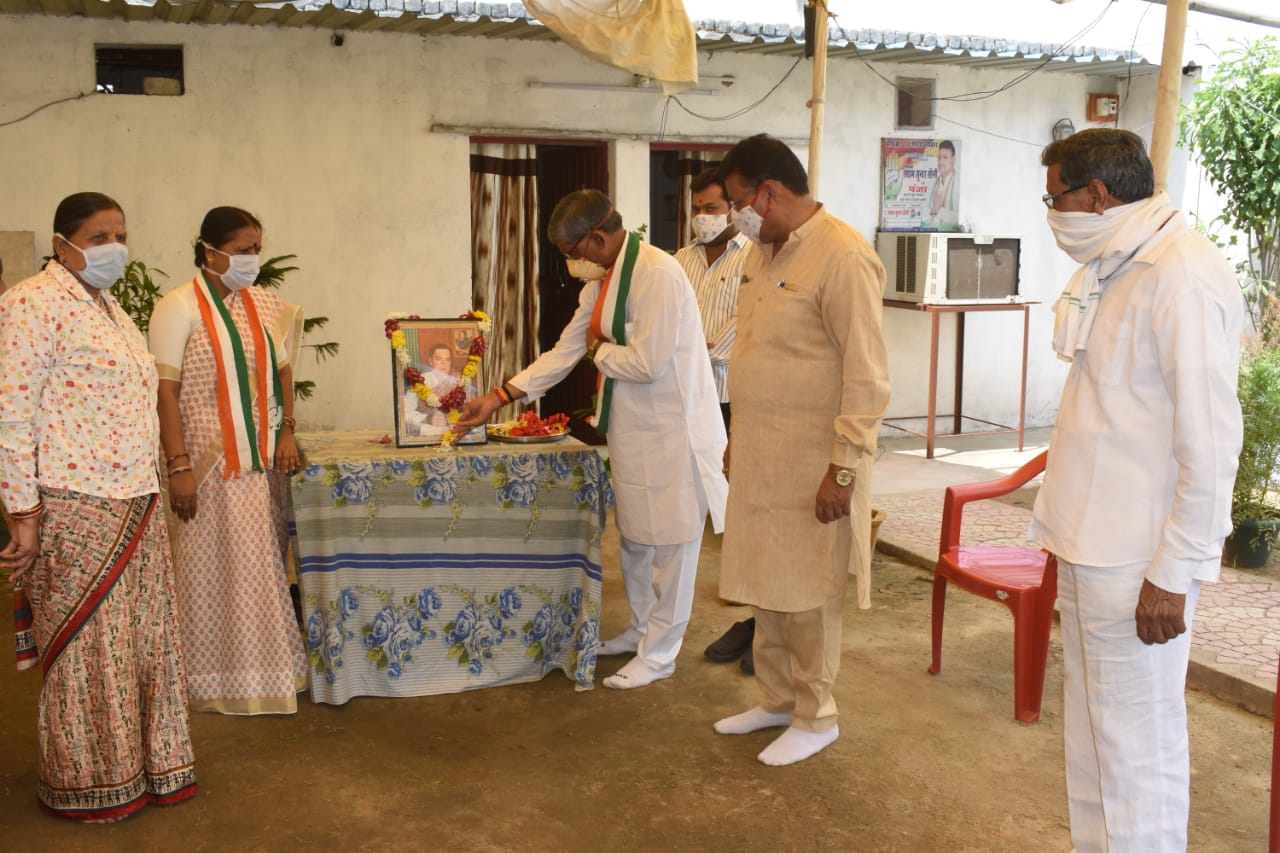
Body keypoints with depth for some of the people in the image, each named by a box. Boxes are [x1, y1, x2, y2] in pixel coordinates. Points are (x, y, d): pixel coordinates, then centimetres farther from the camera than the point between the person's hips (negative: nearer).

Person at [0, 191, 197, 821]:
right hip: (75, 509, -8)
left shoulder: (107, 307, 17)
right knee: (86, 647, 3)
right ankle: (87, 784, 19)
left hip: (134, 504, 8)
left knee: (141, 638, 14)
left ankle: (144, 763, 28)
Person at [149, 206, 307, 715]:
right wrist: (178, 467, -18)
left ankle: (266, 667, 23)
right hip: (210, 462, -6)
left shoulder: (264, 305, 9)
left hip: (263, 459, 6)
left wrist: (286, 434, 3)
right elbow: (166, 392, -13)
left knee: (263, 566, 11)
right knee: (216, 569, 2)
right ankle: (218, 679, 15)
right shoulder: (179, 309, -9)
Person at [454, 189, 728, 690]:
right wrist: (498, 397, 10)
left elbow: (646, 363, -26)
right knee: (634, 535, 20)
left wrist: (599, 349, -7)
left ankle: (660, 653, 17)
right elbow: (564, 352, 13)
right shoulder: (601, 281, 9)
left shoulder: (657, 274, -21)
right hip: (630, 427, 9)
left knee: (669, 541, 4)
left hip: (670, 428, -9)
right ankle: (643, 628, 38)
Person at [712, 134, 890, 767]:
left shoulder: (842, 257, -17)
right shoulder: (763, 252, 11)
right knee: (766, 585, 16)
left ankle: (816, 717, 21)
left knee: (807, 594, 4)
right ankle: (776, 699, 33)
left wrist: (844, 469, -21)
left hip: (811, 462, -8)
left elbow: (867, 375, -20)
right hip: (760, 454, 8)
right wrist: (738, 437, 20)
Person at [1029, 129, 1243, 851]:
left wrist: (1174, 575, -17)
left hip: (1138, 562, -9)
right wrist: (1072, 538, 15)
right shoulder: (1114, 270, 12)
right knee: (1092, 735, 19)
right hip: (1093, 546, 9)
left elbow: (1209, 440, -20)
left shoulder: (1184, 276, -17)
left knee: (1137, 746, 3)